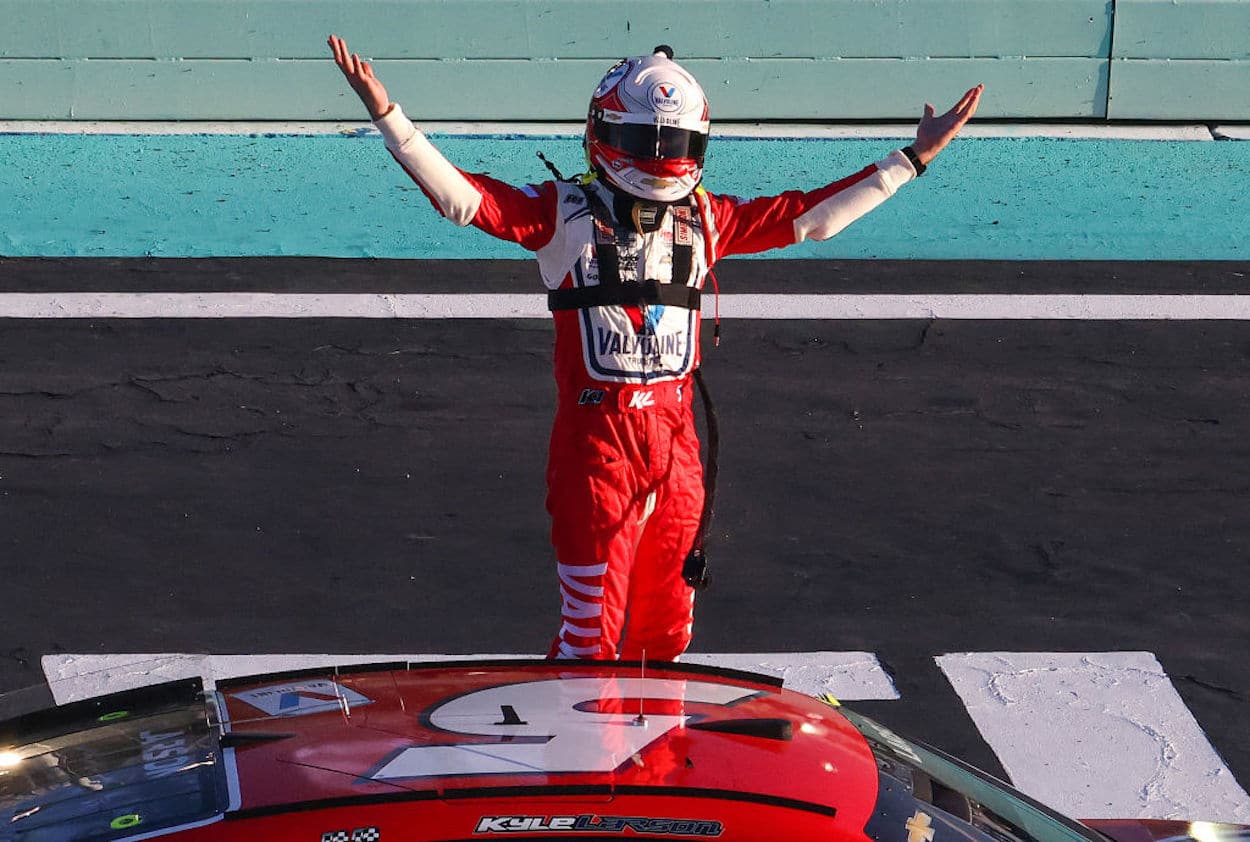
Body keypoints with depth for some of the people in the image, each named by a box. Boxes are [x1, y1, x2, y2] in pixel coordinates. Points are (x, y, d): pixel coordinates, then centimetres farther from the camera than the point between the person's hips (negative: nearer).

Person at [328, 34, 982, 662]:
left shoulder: (705, 218, 10)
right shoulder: (563, 211, -2)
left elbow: (812, 215, 15)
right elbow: (459, 196, -11)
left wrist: (913, 158, 14)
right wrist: (385, 114, -21)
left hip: (675, 434, 5)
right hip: (596, 434, -4)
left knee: (666, 630, 14)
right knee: (591, 632, -3)